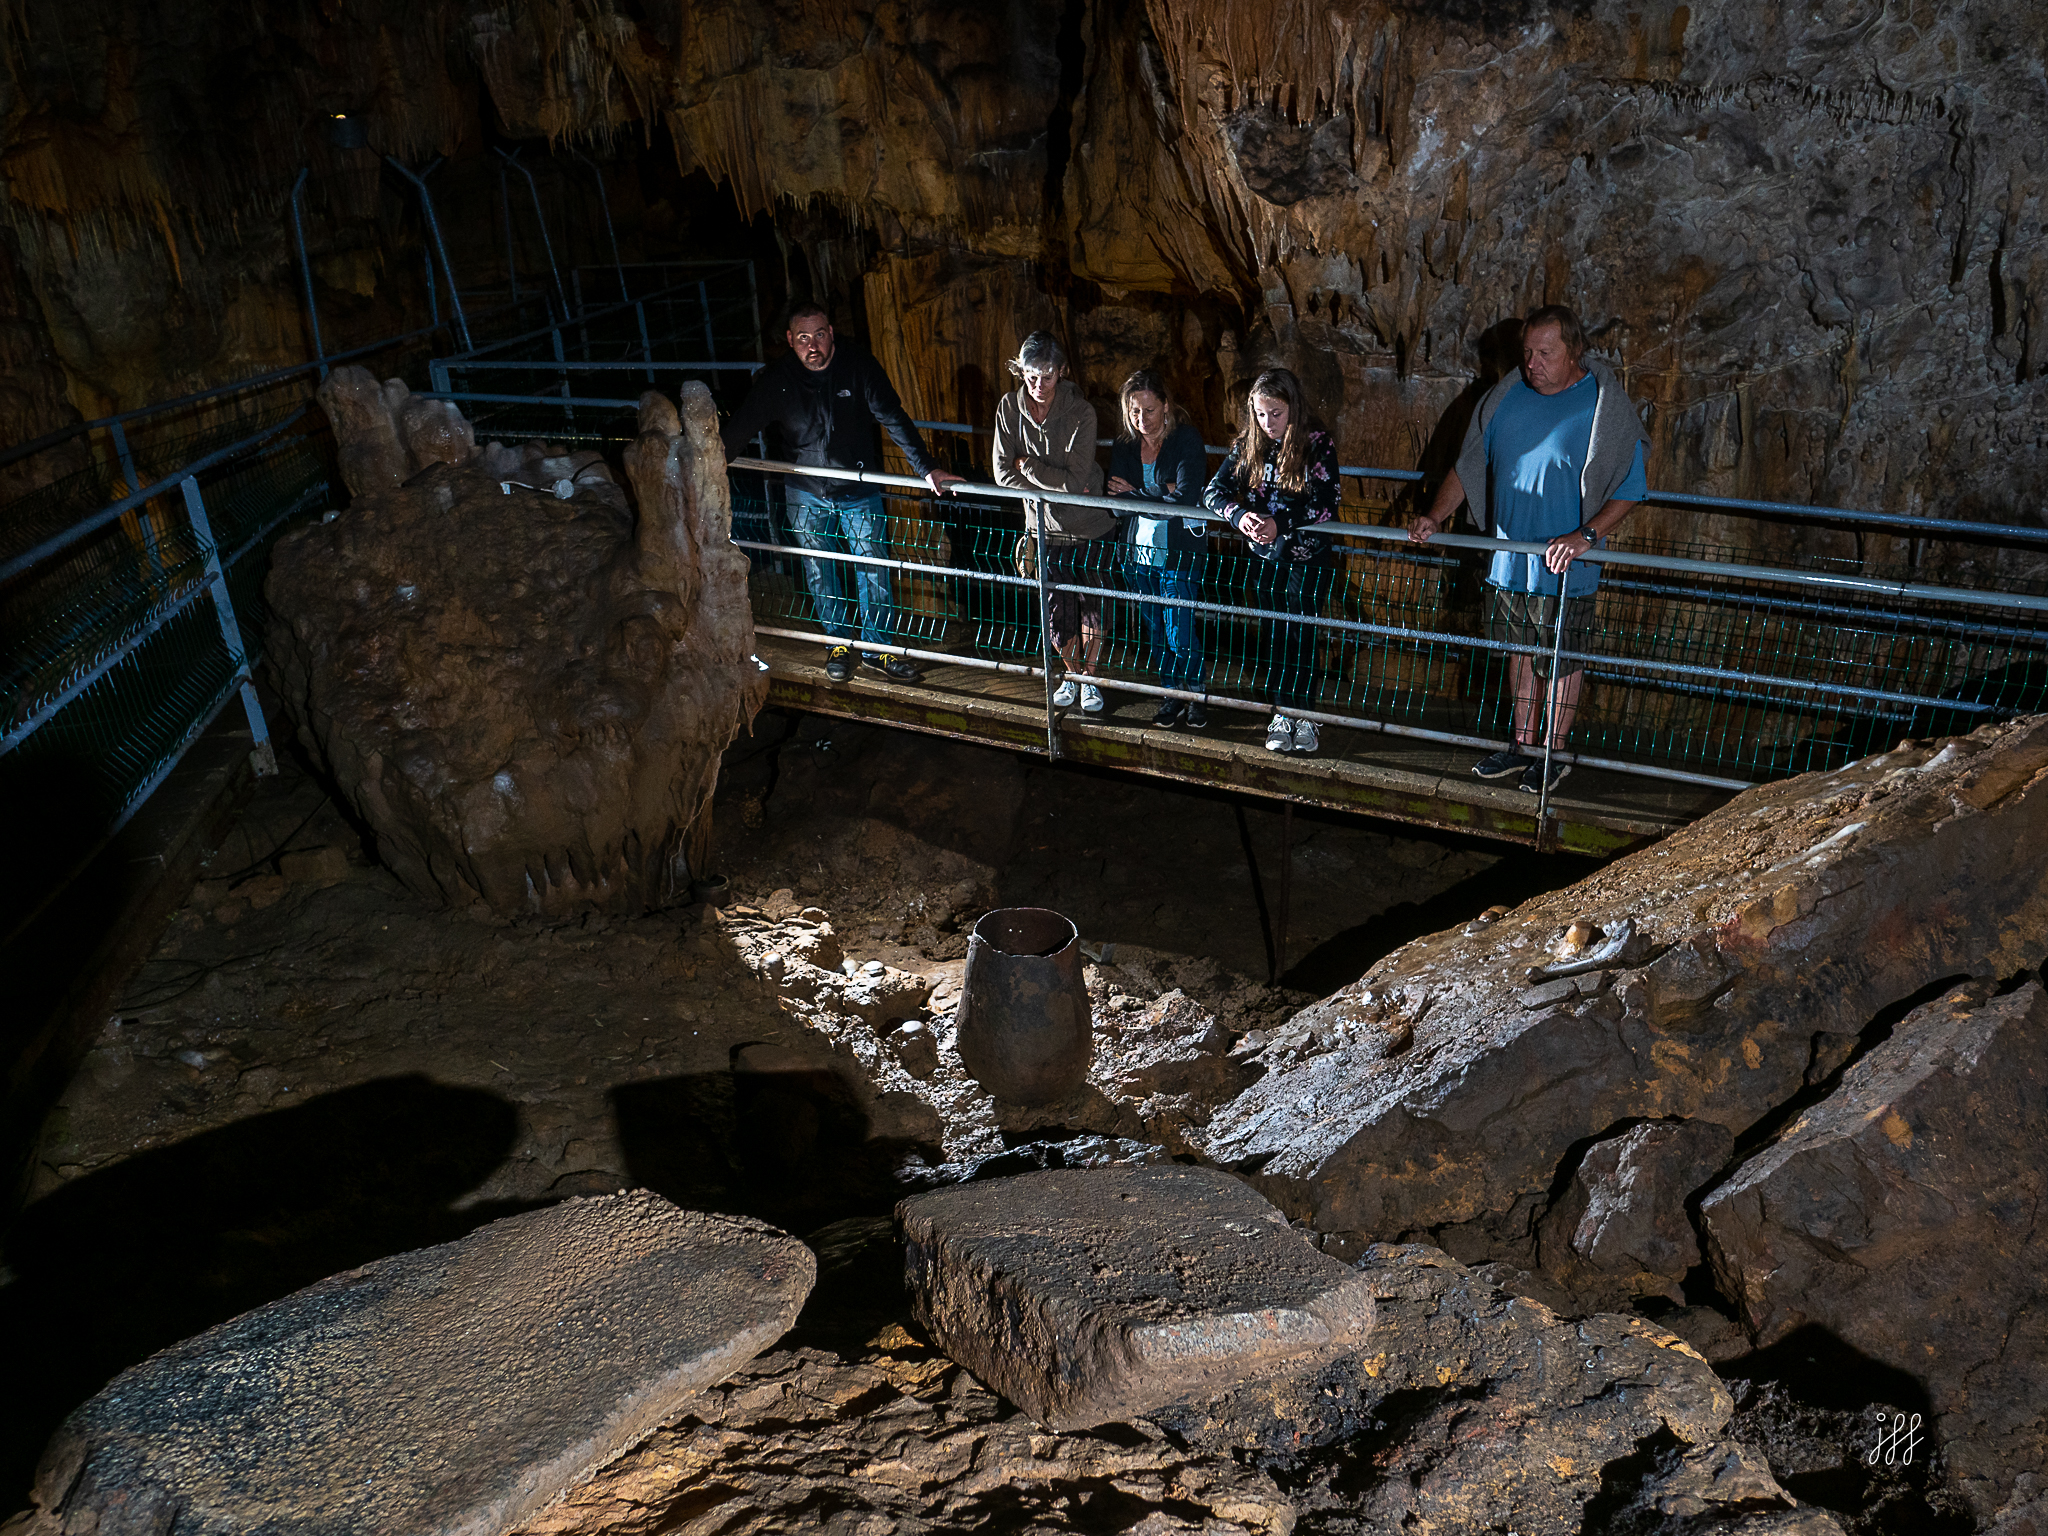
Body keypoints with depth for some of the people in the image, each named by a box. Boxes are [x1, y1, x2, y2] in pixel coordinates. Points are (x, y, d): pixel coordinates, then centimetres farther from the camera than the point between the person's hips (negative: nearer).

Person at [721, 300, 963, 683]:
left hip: (860, 491, -1)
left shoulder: (858, 364, -15)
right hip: (807, 495, 1)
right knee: (820, 572, 11)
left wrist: (926, 468, -24)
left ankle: (877, 648, 17)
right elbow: (742, 426, -2)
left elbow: (894, 418, -16)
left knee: (873, 570, 2)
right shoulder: (776, 379, -11)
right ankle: (838, 642, 29)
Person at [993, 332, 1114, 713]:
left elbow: (1075, 478, -21)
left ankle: (1089, 677, 31)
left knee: (1092, 610, 7)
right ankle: (1071, 674, 35)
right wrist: (1054, 487, -14)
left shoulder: (1080, 411, -17)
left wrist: (1028, 466, -14)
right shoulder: (1009, 407, -6)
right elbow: (1003, 473, -7)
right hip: (1045, 527, 3)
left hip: (1088, 527, -3)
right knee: (1056, 613, 8)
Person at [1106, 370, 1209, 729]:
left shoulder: (1187, 440, -10)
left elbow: (1185, 499, -21)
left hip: (1179, 554, -5)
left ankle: (1195, 695, 21)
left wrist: (1134, 493, -14)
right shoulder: (1123, 446, 4)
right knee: (1155, 631, 14)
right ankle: (1170, 695, 32)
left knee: (1180, 635, -3)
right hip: (1138, 550, 5)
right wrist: (1159, 493, -20)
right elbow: (1114, 501, -6)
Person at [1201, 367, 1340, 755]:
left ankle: (1303, 716, 11)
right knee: (1271, 634, 9)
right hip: (1263, 556, 4)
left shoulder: (1318, 444, -12)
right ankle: (1281, 714, 20)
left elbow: (1327, 506, -18)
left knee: (1301, 634, 0)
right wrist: (1239, 515, -26)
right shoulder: (1248, 444, -1)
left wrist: (1281, 524, -31)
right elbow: (1214, 492, -5)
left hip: (1307, 556, -4)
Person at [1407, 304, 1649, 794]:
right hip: (1507, 560, 5)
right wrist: (1436, 515, -3)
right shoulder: (1508, 396, 2)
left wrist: (1585, 535, -25)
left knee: (1563, 662, 8)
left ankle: (1554, 753, 24)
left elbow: (1629, 490, -11)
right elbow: (1470, 464, 10)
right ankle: (1523, 744, 32)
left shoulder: (1604, 408, -12)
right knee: (1520, 654, 17)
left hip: (1564, 569, -5)